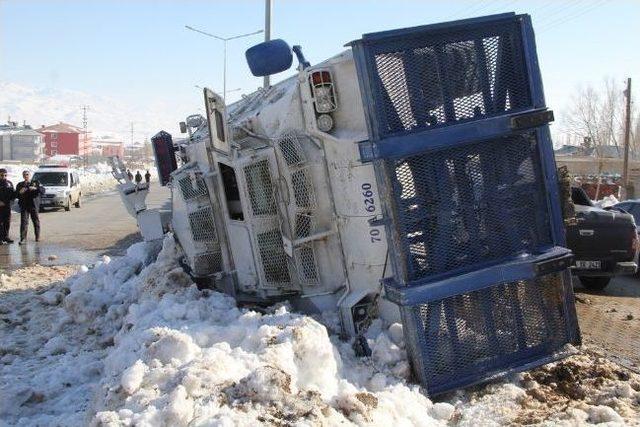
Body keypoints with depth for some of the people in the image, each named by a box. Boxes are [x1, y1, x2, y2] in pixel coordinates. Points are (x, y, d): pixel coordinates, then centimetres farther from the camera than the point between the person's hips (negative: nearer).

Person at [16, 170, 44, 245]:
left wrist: (35, 188, -22)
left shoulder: (36, 183, 8)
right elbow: (16, 194, 12)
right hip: (24, 206, 1)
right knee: (24, 222, -8)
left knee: (36, 221, 5)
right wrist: (20, 192, -10)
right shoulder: (20, 185, 14)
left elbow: (43, 190, -4)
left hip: (34, 205, -1)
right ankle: (23, 238, -11)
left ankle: (37, 237, 18)